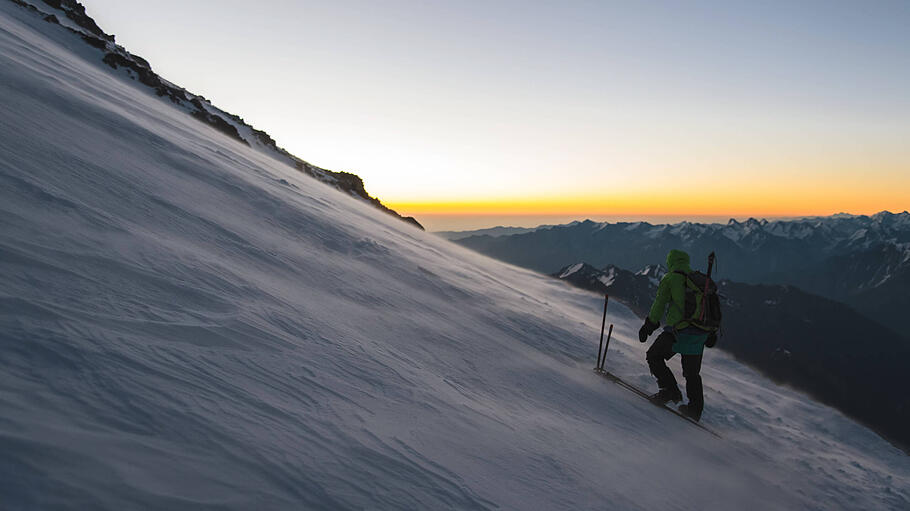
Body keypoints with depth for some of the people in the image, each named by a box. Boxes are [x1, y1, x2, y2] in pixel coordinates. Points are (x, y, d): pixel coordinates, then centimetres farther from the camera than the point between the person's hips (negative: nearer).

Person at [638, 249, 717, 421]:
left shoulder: (669, 279, -1)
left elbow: (659, 305, -5)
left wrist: (649, 325, 4)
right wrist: (710, 332, 26)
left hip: (678, 330, -6)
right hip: (700, 333, 6)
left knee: (654, 356, 9)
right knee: (692, 372, 17)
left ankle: (670, 390, -1)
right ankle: (695, 408, 17)